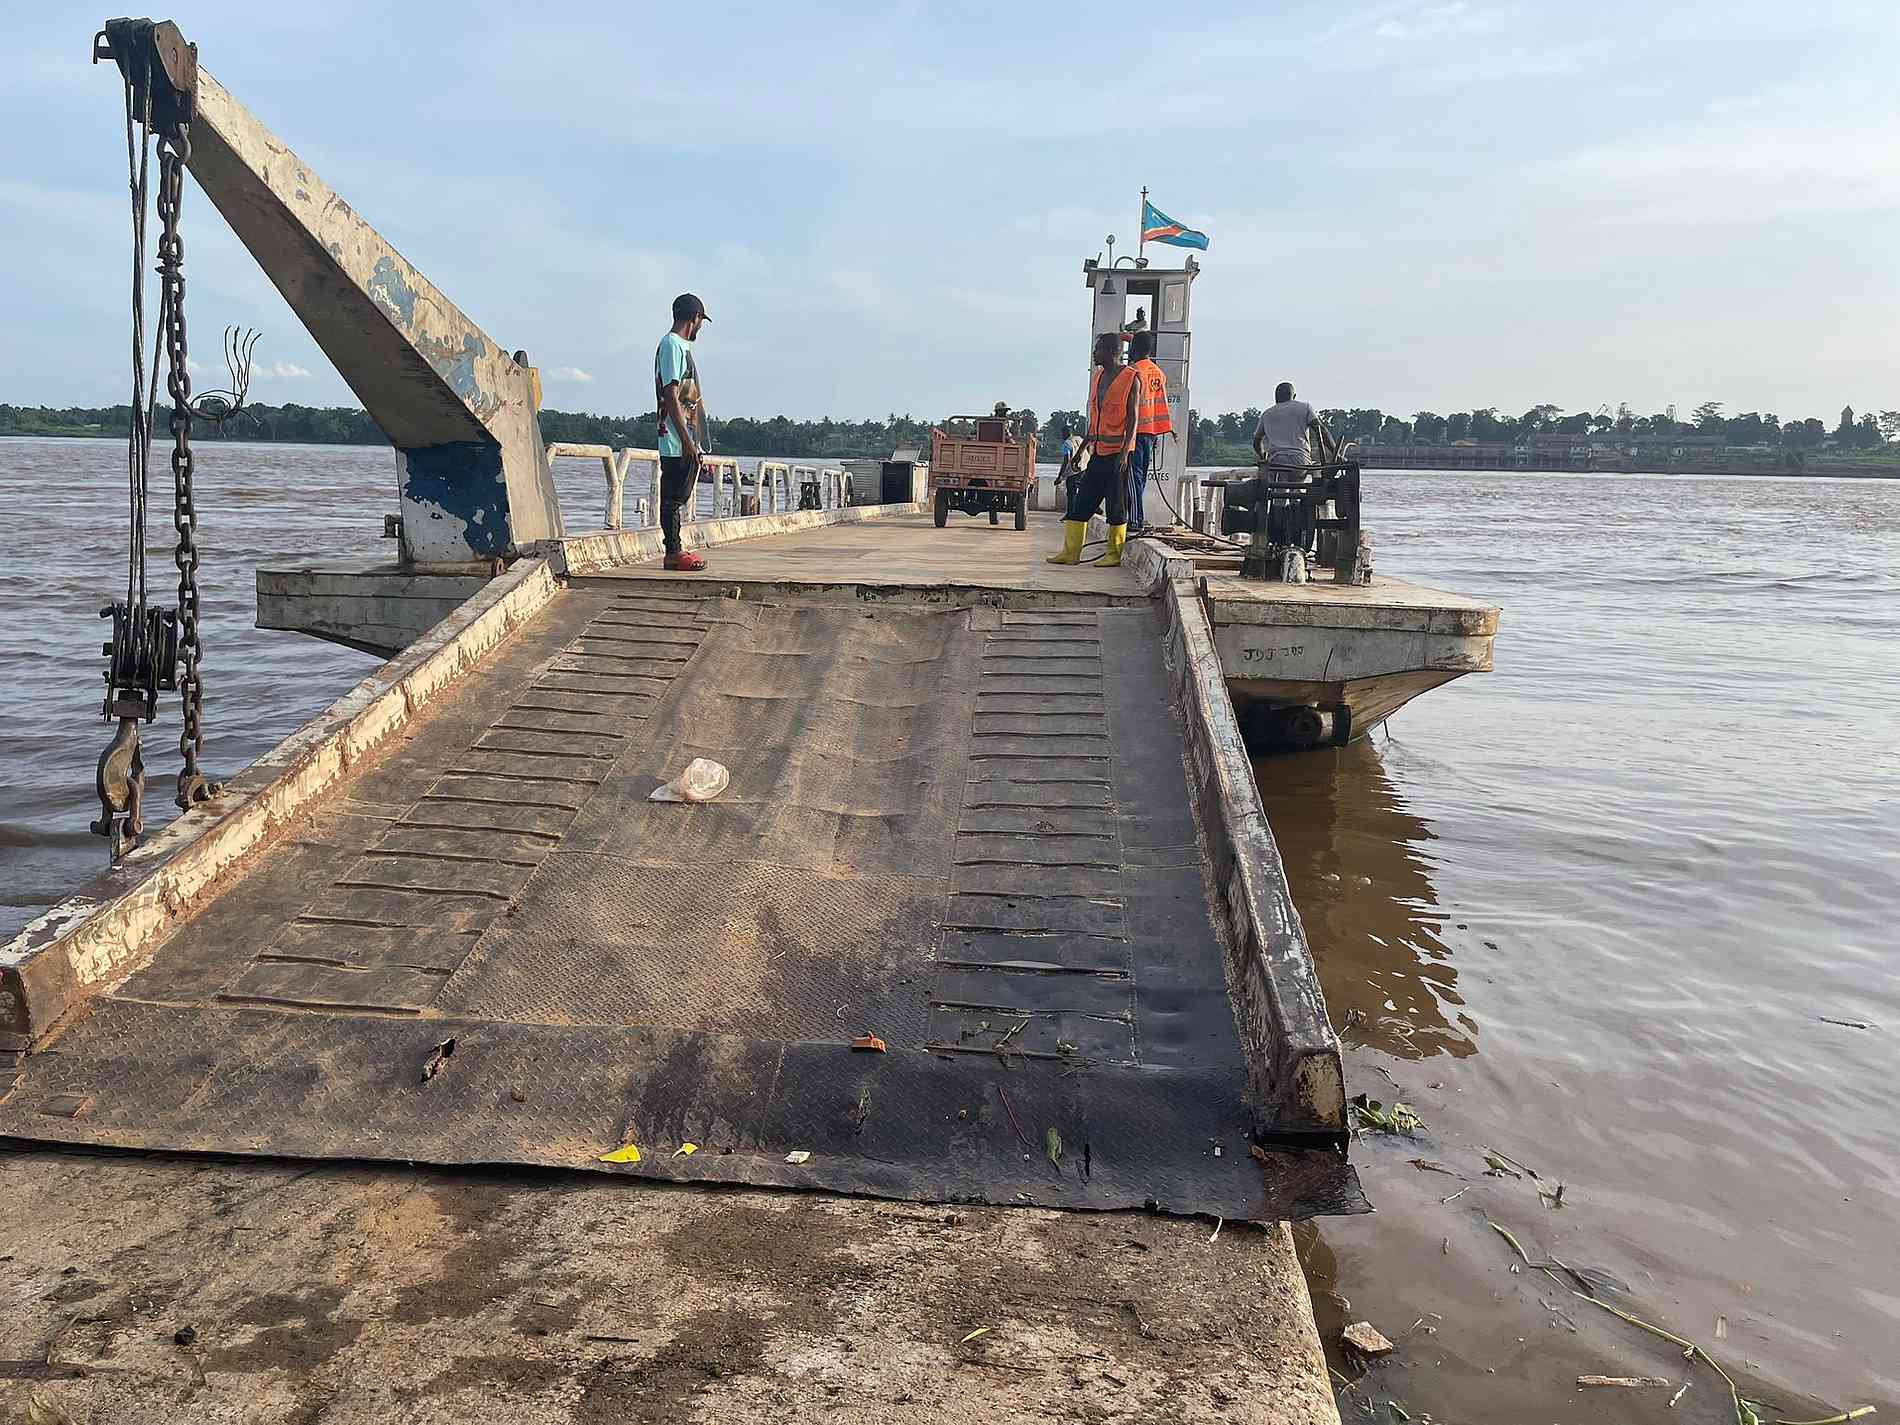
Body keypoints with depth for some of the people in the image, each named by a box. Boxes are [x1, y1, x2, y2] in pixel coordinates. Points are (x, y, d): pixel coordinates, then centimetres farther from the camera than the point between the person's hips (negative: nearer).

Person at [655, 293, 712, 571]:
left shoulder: (678, 345, 20)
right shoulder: (672, 345, -11)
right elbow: (670, 396, -19)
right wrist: (686, 441, -22)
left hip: (685, 441, 10)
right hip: (679, 442, -10)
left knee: (676, 497, 12)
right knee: (673, 497, -6)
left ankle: (674, 551, 16)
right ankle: (673, 553, -3)